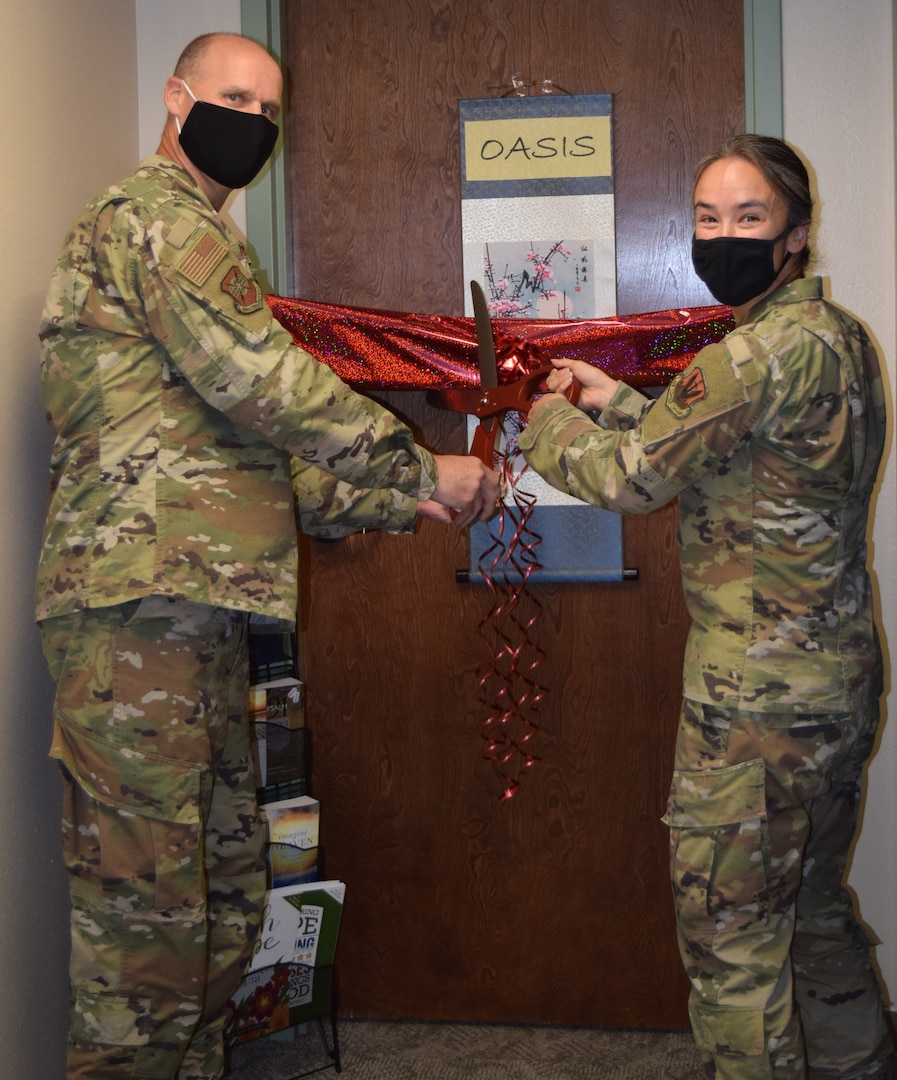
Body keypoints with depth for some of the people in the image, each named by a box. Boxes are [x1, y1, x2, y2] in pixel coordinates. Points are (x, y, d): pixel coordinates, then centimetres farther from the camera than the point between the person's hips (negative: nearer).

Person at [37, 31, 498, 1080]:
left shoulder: (194, 239, 29)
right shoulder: (155, 215, -4)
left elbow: (257, 459, 27)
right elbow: (263, 383, -16)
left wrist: (401, 502, 20)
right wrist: (424, 468, -8)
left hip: (196, 620, 10)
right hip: (137, 612, -10)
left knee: (225, 902, 14)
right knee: (150, 919, -7)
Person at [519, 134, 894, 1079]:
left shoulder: (766, 348, -20)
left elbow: (631, 478, -16)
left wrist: (549, 421, 3)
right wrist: (616, 402, 17)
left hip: (758, 692, -10)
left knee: (728, 930, 2)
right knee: (811, 909, 23)